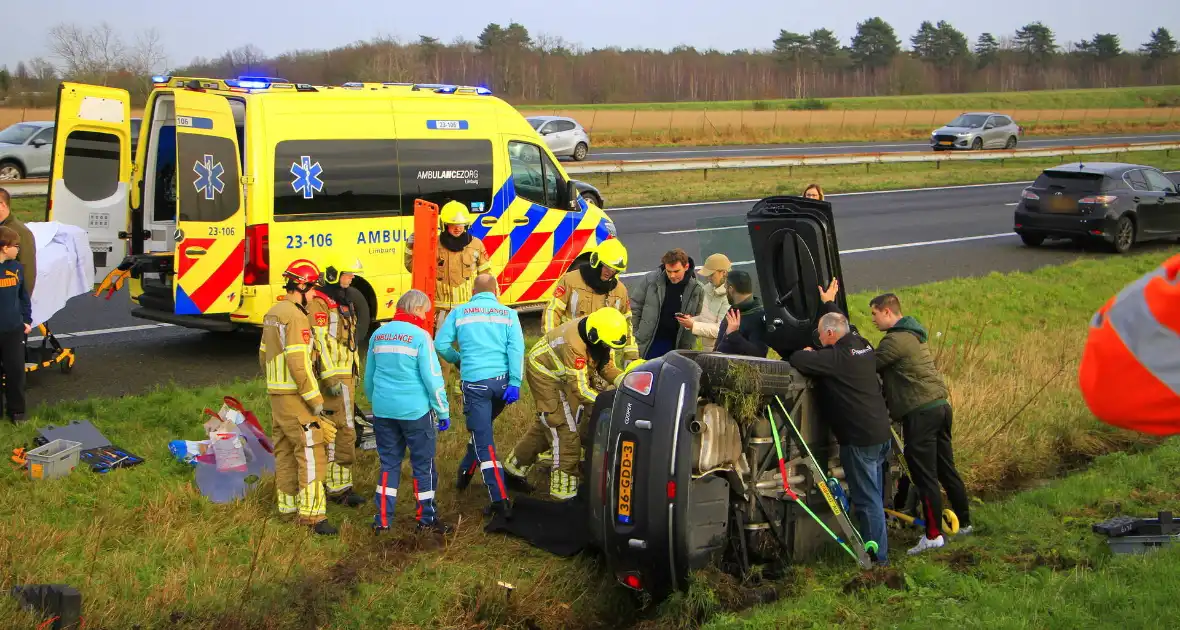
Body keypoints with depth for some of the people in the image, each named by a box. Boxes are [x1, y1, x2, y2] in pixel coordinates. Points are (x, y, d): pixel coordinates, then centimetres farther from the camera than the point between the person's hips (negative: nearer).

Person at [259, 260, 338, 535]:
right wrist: (316, 401, -19)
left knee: (285, 450, 17)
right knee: (312, 452, -9)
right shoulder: (296, 317, -18)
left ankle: (288, 503, 27)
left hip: (276, 394, 10)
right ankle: (312, 513, -11)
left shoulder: (272, 314, 12)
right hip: (296, 397, -10)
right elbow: (299, 363, -23)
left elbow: (264, 356, 20)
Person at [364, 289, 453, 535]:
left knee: (389, 463, 13)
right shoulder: (419, 335, -10)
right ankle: (426, 519, 13)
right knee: (423, 464, 7)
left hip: (383, 410, 5)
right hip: (415, 411, -5)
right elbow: (432, 378, -10)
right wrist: (443, 412, -2)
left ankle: (383, 519, 13)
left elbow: (368, 376, 16)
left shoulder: (379, 334, 7)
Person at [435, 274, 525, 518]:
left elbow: (441, 344, 3)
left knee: (484, 442, -2)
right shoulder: (508, 313, 8)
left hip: (475, 381, -2)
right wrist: (515, 382, -7)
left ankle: (500, 499, -12)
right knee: (483, 427, 27)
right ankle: (465, 473, 41)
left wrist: (457, 360, 23)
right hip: (502, 380, 2)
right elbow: (516, 348, -4)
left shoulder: (459, 312, 7)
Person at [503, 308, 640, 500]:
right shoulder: (574, 346, -39)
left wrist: (626, 381, -27)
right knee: (565, 428, -11)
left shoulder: (598, 337, -15)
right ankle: (564, 489, -5)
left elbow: (607, 368, -9)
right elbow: (581, 390, -36)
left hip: (559, 374, 9)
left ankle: (515, 465, 36)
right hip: (544, 374, -9)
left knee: (548, 423, 19)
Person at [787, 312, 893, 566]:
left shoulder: (835, 356, -16)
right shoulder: (864, 347, 9)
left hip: (860, 437, -9)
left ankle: (876, 555, 4)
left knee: (867, 498, -1)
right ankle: (879, 550, 26)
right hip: (881, 431, 9)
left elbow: (797, 360, -22)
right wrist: (815, 354, 18)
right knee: (874, 495, 18)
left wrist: (807, 353, -1)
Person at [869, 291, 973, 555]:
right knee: (946, 469, 17)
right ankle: (963, 523, 25)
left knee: (925, 475, -5)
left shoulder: (895, 340, -14)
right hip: (940, 406, 9)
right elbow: (883, 368, 18)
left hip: (920, 413, -9)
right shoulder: (913, 335, 17)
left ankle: (933, 535, -3)